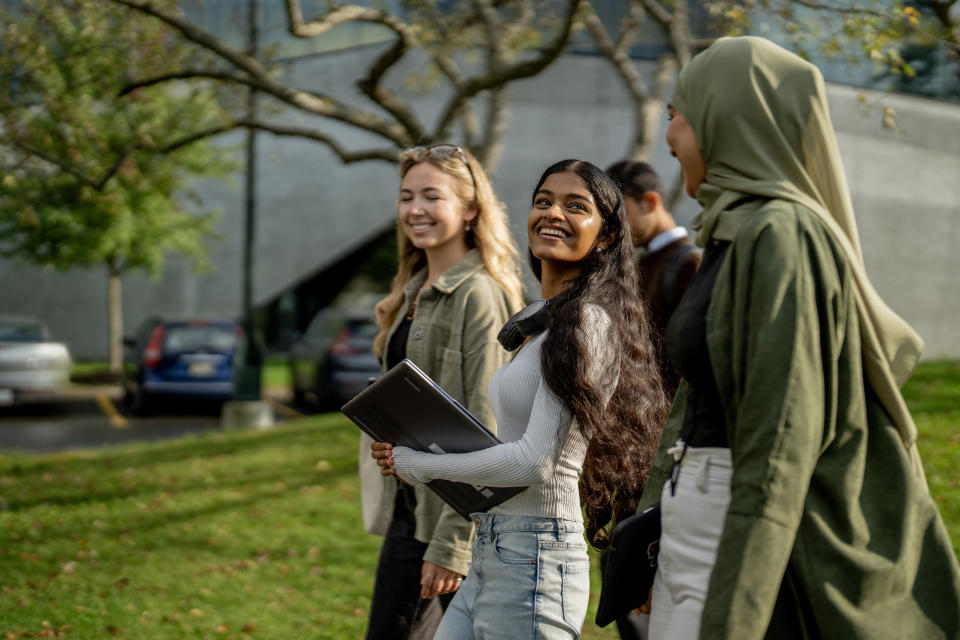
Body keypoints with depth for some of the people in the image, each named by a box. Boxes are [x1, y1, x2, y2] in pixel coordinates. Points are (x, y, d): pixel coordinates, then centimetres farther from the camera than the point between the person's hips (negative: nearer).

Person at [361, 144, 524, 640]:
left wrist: (454, 542, -21)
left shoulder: (479, 296, -14)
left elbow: (484, 428, -19)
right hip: (409, 505, 9)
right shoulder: (414, 291, 13)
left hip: (459, 511, -9)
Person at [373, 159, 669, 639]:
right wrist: (406, 450, 6)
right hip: (490, 555, 9)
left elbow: (536, 460, -19)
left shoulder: (588, 322, -13)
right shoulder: (542, 320, 16)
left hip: (533, 558, -9)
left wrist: (415, 464, -9)